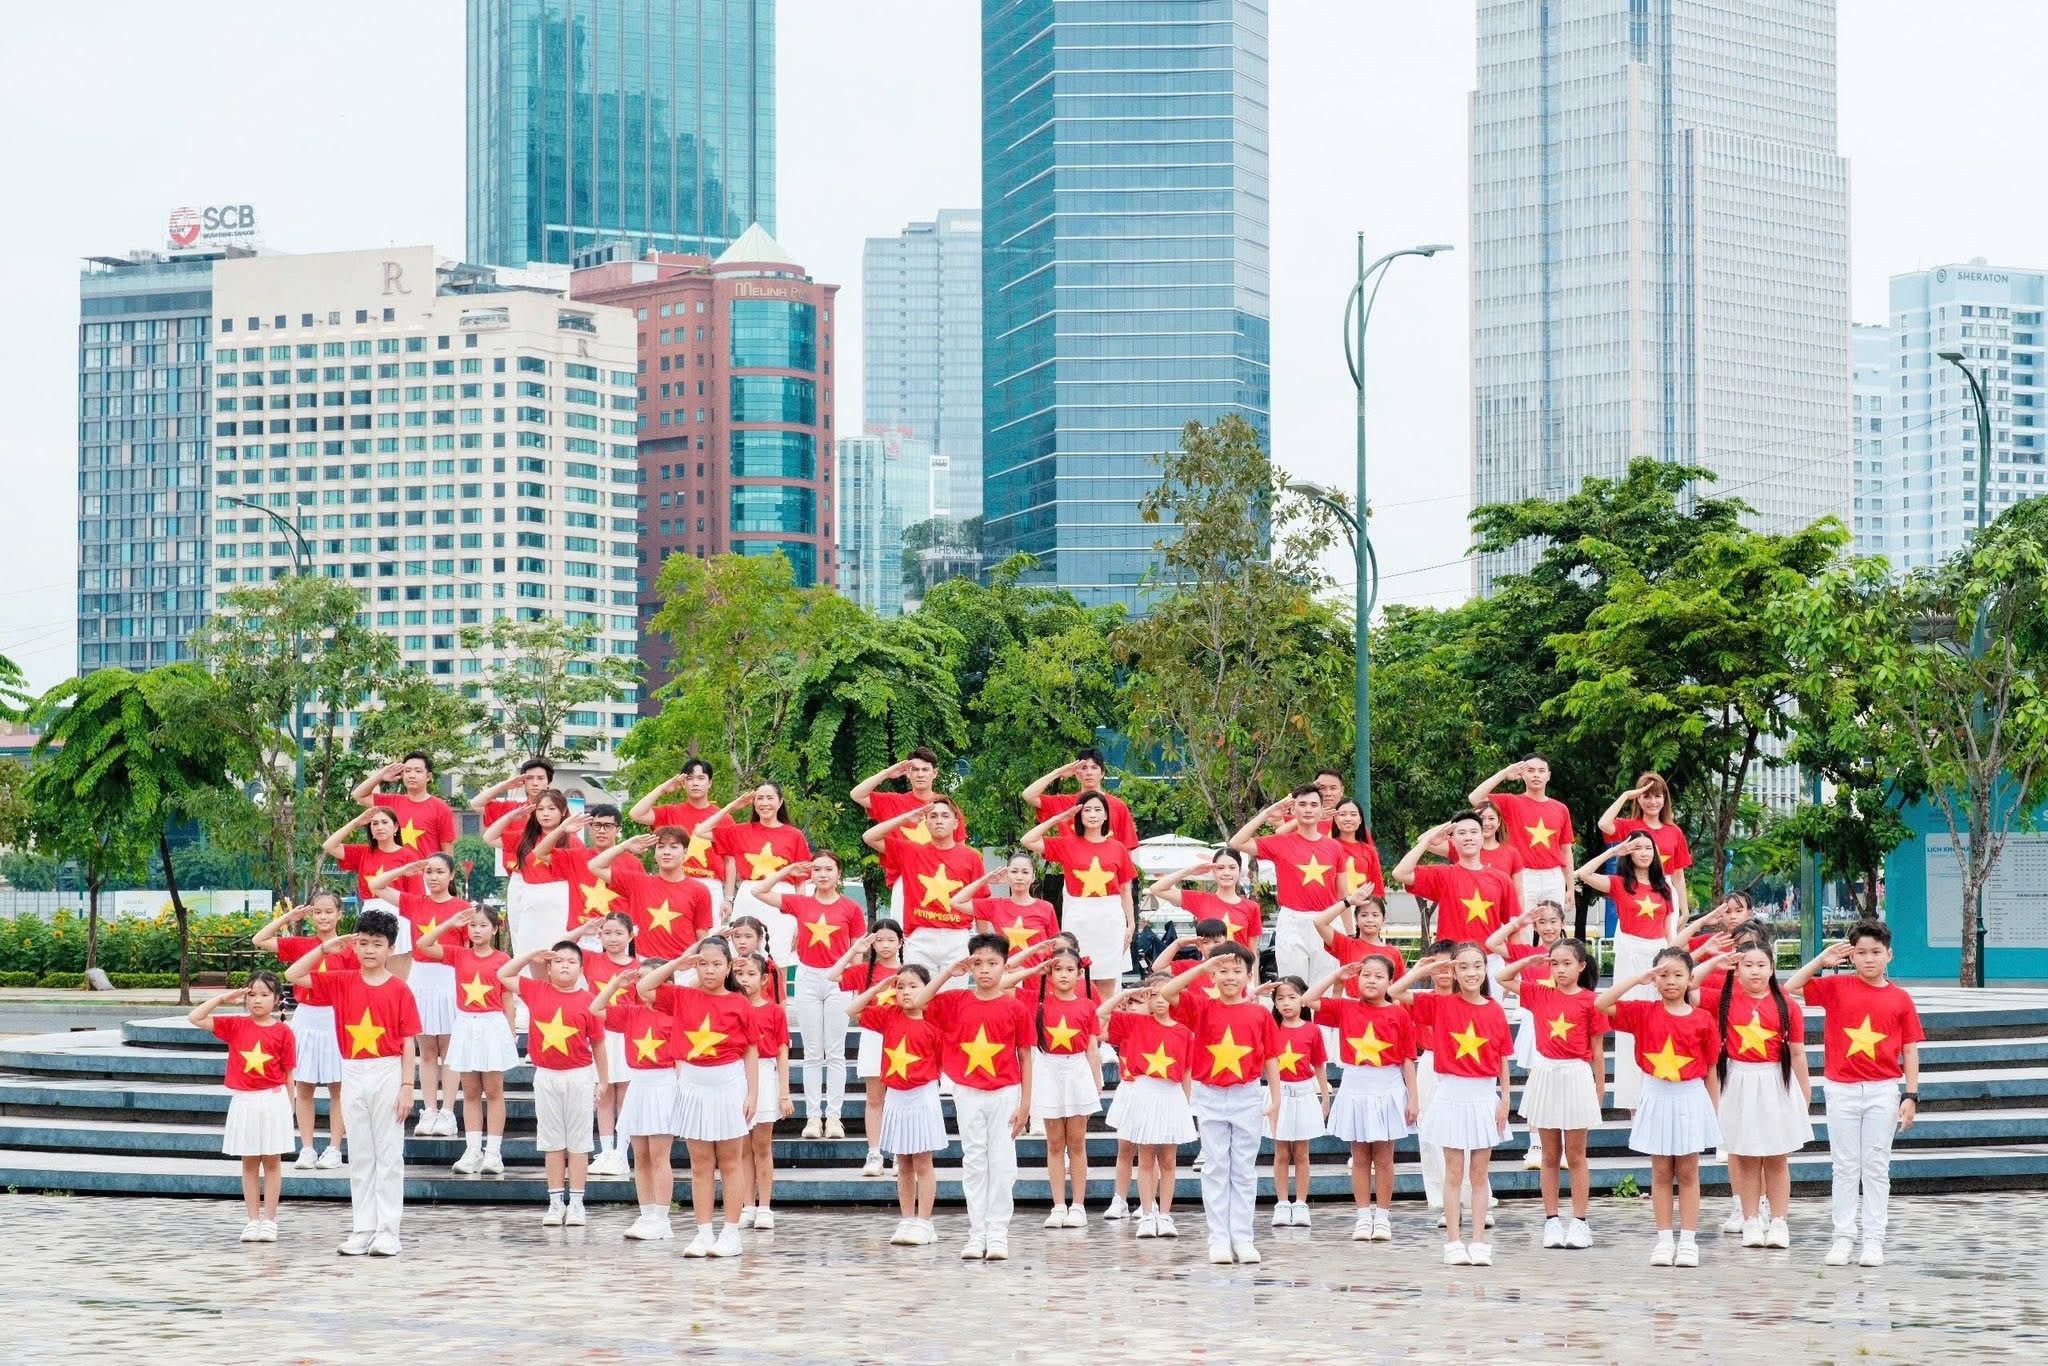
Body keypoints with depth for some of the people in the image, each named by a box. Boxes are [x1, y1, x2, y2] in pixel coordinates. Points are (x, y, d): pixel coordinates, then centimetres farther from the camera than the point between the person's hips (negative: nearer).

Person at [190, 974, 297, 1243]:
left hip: (273, 1101, -2)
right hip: (244, 1102, 2)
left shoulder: (282, 1032, -4)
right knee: (249, 1163, 8)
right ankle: (253, 1220, 13)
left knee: (272, 1161, 4)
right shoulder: (235, 1026, 2)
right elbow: (195, 1018, -1)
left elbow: (288, 1074, 0)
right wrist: (223, 998, -5)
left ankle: (269, 1220, 10)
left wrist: (288, 1106, -2)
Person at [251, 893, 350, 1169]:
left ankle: (334, 1149, 9)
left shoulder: (347, 949, -4)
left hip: (335, 1020, -2)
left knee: (337, 1089, 3)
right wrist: (287, 917, -4)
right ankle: (306, 1149, 11)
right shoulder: (300, 944, 3)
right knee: (303, 1089, 5)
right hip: (306, 1019, 3)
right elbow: (260, 940, 0)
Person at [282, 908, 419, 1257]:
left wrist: (407, 1086, -10)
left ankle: (387, 1231, 3)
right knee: (359, 1157, 9)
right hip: (353, 1075, 4)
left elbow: (408, 1042, -5)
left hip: (388, 1074, -4)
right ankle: (362, 1229, 13)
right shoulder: (342, 982, 4)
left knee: (389, 1156, 1)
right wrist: (324, 948, -6)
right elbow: (293, 976, 2)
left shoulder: (399, 990, -5)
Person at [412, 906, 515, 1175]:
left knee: (493, 1092, 1)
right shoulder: (458, 955, 4)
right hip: (465, 1027, 3)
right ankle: (472, 1151, 9)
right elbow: (423, 945, -4)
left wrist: (510, 1037, -1)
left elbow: (507, 1002, 1)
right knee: (470, 1093, 7)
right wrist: (451, 923, -8)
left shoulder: (502, 959, -2)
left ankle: (493, 1152, 2)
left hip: (493, 1026, -3)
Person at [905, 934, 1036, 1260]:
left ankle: (998, 1233, 6)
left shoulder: (1016, 1008, -5)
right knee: (974, 1163, 5)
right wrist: (948, 973, -4)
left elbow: (1024, 1057, 0)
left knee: (1002, 1163, 1)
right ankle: (977, 1233, 9)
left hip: (1005, 1093, -2)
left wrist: (1025, 1103, -2)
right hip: (968, 1093, 2)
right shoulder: (956, 1002, 1)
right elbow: (916, 1003, -5)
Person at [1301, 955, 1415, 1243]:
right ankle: (1363, 1216, 13)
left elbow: (1407, 1059, -2)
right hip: (1355, 1089, 2)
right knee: (1360, 1157, 7)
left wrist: (1413, 1097, -3)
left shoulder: (1399, 1015, -4)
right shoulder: (1346, 1008, 2)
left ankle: (1383, 1216, 13)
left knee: (1383, 1158, 5)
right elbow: (1308, 999, 0)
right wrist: (1337, 976, 0)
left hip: (1388, 1091, -2)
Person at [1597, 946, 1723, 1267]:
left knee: (1687, 1173, 4)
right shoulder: (1643, 1012, -1)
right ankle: (1664, 1240, 11)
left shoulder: (1702, 1020, -2)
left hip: (1691, 1099, -1)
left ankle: (1688, 1241, 8)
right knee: (1661, 1172, 6)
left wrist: (1714, 1111, 5)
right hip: (1656, 1097, 1)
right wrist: (1638, 978, -14)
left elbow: (1710, 1072, 4)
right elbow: (1601, 1003, -13)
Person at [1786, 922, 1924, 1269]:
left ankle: (1873, 1240, 9)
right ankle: (1843, 1238, 11)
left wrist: (1911, 1096, -2)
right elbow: (1790, 987, 0)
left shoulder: (1900, 999, 0)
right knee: (1846, 1166, 6)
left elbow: (1910, 1051, 2)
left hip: (1883, 1090, 0)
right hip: (1842, 1089, 0)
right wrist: (1822, 960, -6)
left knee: (1876, 1166, 5)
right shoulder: (1836, 987, 1)